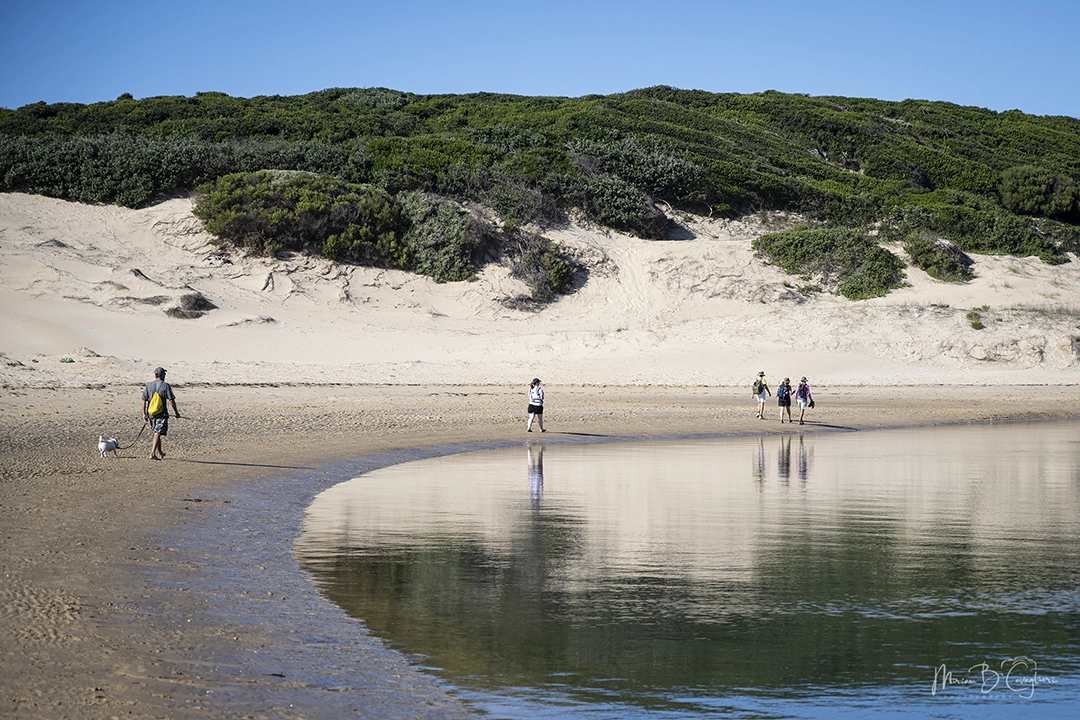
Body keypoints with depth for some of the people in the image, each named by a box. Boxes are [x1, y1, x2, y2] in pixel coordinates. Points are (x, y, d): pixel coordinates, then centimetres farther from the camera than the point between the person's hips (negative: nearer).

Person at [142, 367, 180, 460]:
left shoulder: (148, 386, 4)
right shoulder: (165, 386, -8)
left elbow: (144, 400, 3)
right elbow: (171, 400, -9)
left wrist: (144, 413, 9)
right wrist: (176, 412, 1)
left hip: (151, 414, 5)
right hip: (162, 414, -5)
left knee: (156, 434, 18)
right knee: (158, 434, -7)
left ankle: (160, 453, 31)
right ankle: (152, 454, -18)